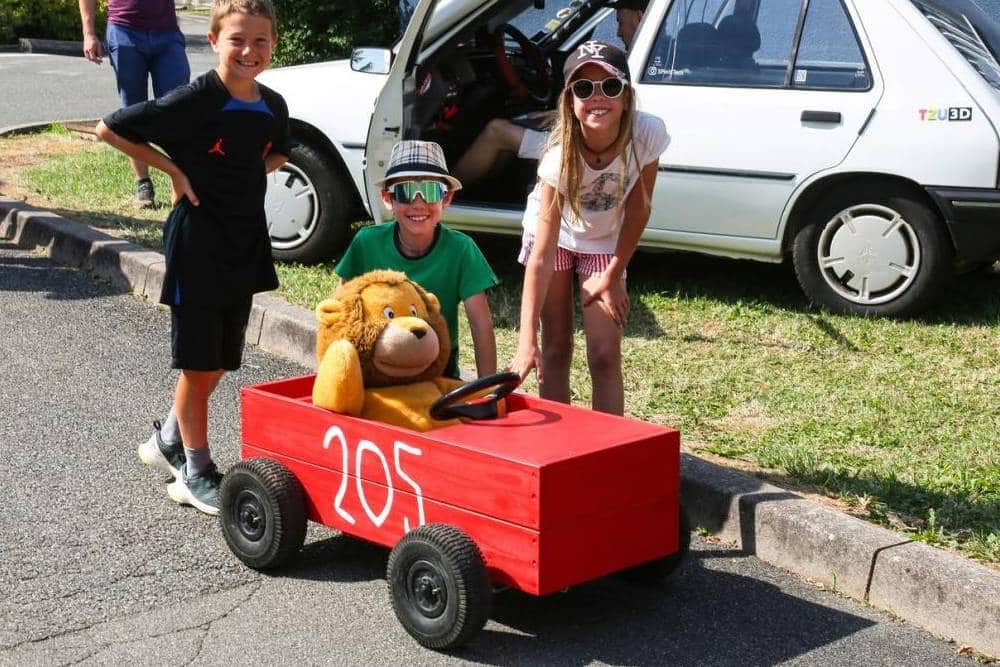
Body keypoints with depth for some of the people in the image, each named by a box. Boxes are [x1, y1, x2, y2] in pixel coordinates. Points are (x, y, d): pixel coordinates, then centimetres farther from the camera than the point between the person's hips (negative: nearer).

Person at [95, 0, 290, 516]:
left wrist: (247, 179, 7)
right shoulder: (195, 101, -16)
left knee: (220, 362, 14)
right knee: (199, 363, 1)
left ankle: (169, 440, 35)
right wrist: (174, 169, -11)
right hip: (198, 244, -6)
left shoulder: (273, 107, 3)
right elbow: (110, 129, -12)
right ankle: (196, 473, 14)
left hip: (245, 245, 6)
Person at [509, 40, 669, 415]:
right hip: (556, 235, -1)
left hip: (605, 242, 1)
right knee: (556, 350, 3)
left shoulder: (647, 134, -31)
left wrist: (613, 275, -9)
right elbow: (542, 256, -37)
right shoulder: (561, 156, -35)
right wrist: (526, 341, -43)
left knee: (605, 356, -7)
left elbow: (638, 208, -14)